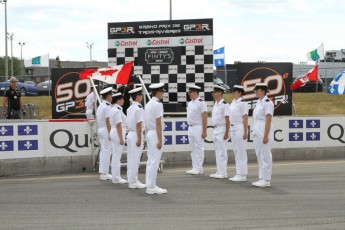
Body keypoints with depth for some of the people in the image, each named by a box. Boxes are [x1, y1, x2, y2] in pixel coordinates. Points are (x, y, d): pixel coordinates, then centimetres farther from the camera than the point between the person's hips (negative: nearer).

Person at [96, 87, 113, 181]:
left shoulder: (100, 106, 14)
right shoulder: (107, 106, -16)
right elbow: (108, 121, -19)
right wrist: (110, 133, -18)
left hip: (101, 130, 10)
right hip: (106, 131, -10)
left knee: (103, 151, 13)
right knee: (107, 151, -6)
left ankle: (103, 172, 17)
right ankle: (104, 173, -5)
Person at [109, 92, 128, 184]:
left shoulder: (113, 109, 12)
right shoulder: (118, 110, -17)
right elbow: (118, 125, -21)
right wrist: (121, 138, -20)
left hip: (113, 133, 10)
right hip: (118, 134, -10)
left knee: (115, 156, 14)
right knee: (117, 156, -5)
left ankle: (115, 177, 19)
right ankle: (116, 178, 0)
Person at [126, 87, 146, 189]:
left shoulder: (130, 108, 11)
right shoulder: (139, 108, -15)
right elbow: (138, 125, -18)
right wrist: (139, 139, -18)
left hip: (130, 134, 9)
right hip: (136, 135, -9)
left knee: (131, 159, 12)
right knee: (135, 159, -4)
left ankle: (131, 180, 18)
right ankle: (134, 182, 0)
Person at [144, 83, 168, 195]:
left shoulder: (148, 104, 13)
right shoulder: (158, 104, -15)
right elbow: (158, 123, -18)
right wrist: (160, 140, -18)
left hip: (149, 132, 10)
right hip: (155, 134, -10)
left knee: (151, 160, 12)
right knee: (154, 161, -6)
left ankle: (151, 185, 16)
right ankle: (151, 187, -4)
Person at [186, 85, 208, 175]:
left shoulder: (201, 103, -11)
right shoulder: (190, 103, 14)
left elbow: (204, 118, -14)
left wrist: (204, 131, -17)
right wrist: (189, 128, 14)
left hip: (198, 128, -9)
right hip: (190, 127, 9)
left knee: (199, 148, -5)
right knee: (192, 149, 10)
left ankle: (198, 168, -3)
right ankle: (195, 167, 16)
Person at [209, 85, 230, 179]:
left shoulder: (224, 104, -14)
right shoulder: (216, 104, 13)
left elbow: (227, 119, -16)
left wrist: (226, 133, -19)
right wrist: (215, 131, 18)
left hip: (222, 129, -9)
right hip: (216, 129, 9)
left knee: (222, 151, -6)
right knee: (217, 151, 12)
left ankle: (223, 173, -2)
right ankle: (219, 172, 18)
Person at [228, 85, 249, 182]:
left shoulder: (242, 103, -12)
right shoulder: (233, 102, 13)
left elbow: (245, 118, -15)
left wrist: (245, 132, -17)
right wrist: (230, 129, 16)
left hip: (240, 128, -9)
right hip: (233, 128, 9)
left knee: (241, 152, -5)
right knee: (236, 151, 11)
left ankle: (242, 175, -1)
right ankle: (238, 174, 17)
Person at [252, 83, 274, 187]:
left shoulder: (267, 102, -12)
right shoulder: (258, 102, 15)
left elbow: (268, 120, -17)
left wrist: (266, 136, -21)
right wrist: (255, 132, 17)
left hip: (265, 130, -9)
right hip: (256, 131, 9)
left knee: (265, 155, -5)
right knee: (259, 155, 11)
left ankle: (266, 180, -1)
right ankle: (262, 178, 16)